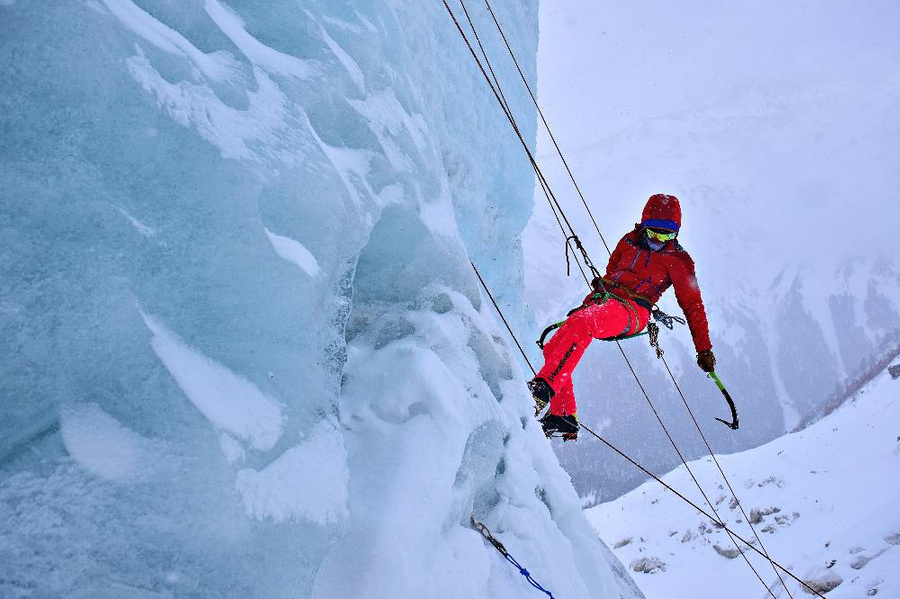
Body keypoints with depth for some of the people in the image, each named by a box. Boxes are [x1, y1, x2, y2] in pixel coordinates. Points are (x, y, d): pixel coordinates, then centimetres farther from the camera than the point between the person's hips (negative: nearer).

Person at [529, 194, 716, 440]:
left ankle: (543, 388, -47)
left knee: (579, 323, -37)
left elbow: (693, 305, 8)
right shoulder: (630, 241, 18)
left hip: (631, 310, -6)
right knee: (552, 349, -12)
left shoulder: (677, 259, 5)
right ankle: (564, 419, -9)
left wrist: (704, 349, 7)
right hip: (602, 300, 7)